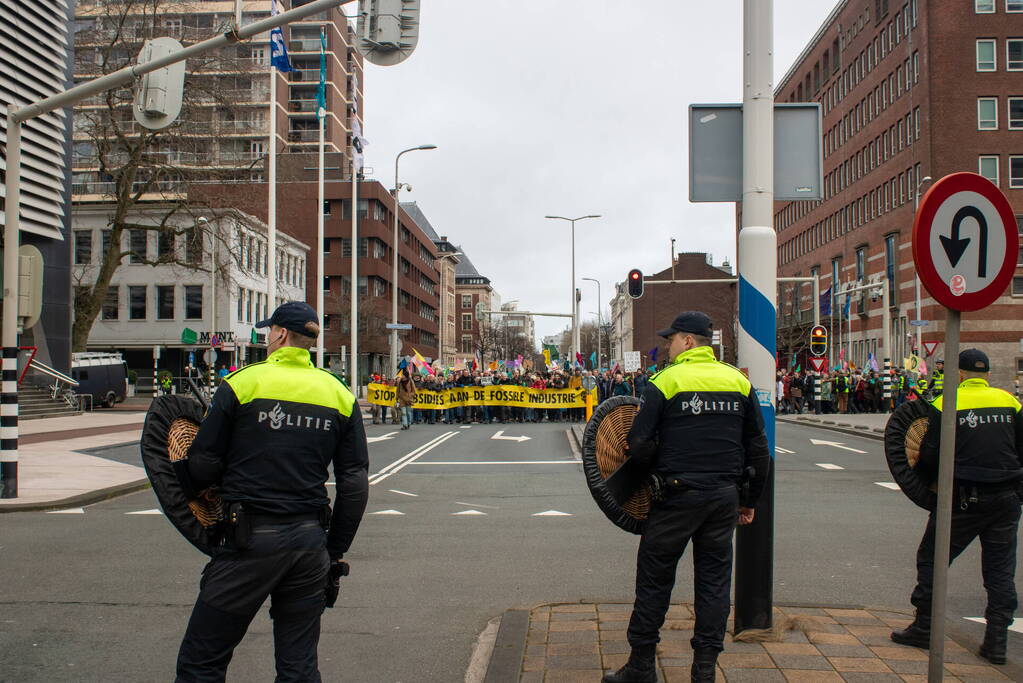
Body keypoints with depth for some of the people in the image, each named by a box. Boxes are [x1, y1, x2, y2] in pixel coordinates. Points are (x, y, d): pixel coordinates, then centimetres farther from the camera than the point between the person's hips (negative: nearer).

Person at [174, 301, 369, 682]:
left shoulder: (243, 383, -5)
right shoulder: (340, 395, 7)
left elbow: (204, 465, -4)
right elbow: (354, 483, 5)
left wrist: (183, 491, 18)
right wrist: (334, 552, 13)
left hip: (251, 540, -4)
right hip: (310, 542, 4)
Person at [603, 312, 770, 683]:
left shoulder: (665, 381, -8)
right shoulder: (740, 381, 6)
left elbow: (640, 444, -12)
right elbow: (758, 448, 9)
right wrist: (750, 499, 16)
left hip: (678, 495, -4)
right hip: (725, 496, 4)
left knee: (654, 579, 8)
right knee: (714, 579, 12)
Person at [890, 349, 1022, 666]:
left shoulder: (947, 405, -6)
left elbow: (930, 457, -6)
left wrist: (932, 480, 14)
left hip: (963, 497, -4)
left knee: (932, 557, 10)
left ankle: (924, 627, 16)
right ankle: (997, 641, 11)